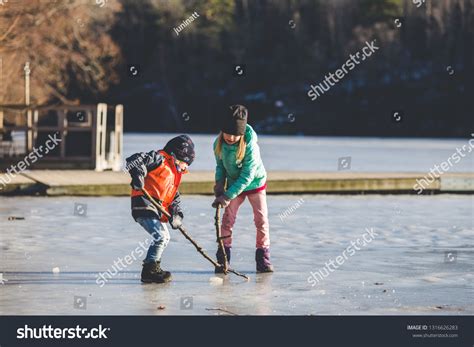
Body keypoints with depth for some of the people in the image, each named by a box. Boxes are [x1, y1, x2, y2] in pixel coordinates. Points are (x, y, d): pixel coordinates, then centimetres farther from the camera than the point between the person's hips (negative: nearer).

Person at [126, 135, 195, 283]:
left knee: (164, 238, 22)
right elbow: (136, 159, -19)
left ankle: (153, 267, 35)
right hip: (144, 205, -10)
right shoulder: (159, 159, -6)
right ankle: (149, 271, -13)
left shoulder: (175, 173, 22)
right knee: (160, 237, -18)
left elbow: (175, 197, 19)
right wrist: (137, 175, -34)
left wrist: (177, 214, 3)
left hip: (158, 210, 10)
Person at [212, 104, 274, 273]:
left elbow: (247, 176, -31)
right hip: (234, 185, 3)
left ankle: (263, 257, 9)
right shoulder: (218, 144, -19)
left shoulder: (250, 146, -33)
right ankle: (223, 258, 2)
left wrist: (227, 196, -33)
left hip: (255, 183, -3)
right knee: (227, 219, -4)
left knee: (261, 220, -3)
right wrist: (219, 183, -16)